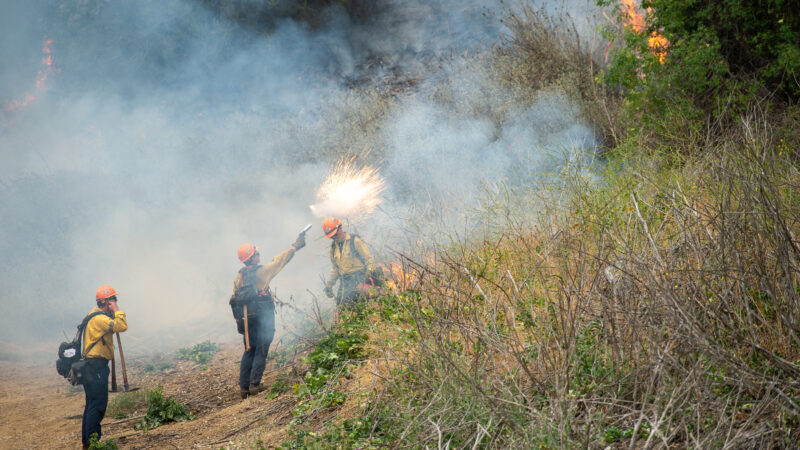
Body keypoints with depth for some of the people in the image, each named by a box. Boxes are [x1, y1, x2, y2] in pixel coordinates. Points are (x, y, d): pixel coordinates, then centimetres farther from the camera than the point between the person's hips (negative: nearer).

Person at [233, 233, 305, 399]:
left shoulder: (239, 276, 6)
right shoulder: (262, 272, -9)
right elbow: (280, 261, 1)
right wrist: (295, 246, 13)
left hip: (248, 318, 6)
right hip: (263, 317, -6)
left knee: (249, 351, 11)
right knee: (261, 351, -1)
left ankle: (244, 387, 6)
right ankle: (254, 384, -7)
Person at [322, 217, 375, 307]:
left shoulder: (355, 241, -5)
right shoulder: (333, 246, 14)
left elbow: (369, 260, -6)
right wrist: (329, 284, 11)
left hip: (358, 280, -6)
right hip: (344, 282, 6)